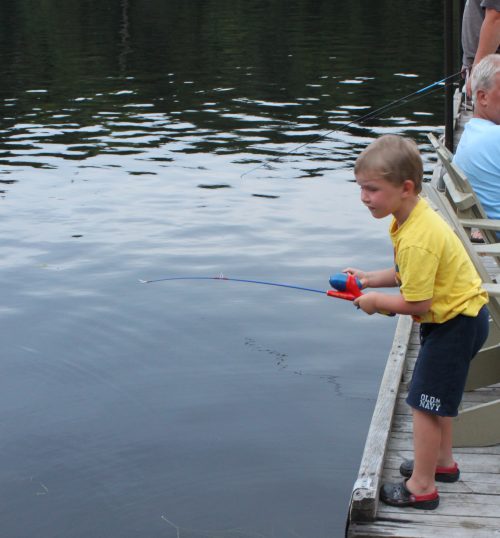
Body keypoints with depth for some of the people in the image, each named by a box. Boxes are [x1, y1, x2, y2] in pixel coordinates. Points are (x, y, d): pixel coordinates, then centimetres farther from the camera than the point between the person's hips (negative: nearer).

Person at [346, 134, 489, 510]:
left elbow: (416, 302, -27)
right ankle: (443, 462, 41)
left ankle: (421, 487, 9)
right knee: (436, 396, 24)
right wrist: (372, 279, 3)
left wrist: (376, 301, -12)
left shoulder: (417, 239, -31)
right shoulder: (416, 215, 0)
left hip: (457, 322, -11)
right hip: (456, 314, 11)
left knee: (424, 402, -3)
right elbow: (414, 274, 13)